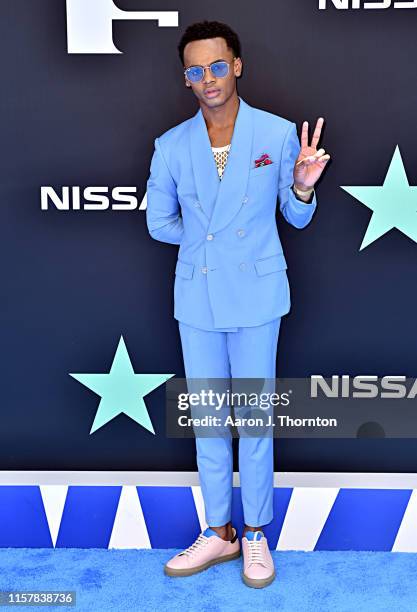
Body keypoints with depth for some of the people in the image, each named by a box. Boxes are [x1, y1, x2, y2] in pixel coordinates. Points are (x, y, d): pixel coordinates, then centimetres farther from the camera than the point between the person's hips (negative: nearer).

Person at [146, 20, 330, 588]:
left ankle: (256, 535, 22)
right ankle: (218, 532, 27)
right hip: (197, 298, 3)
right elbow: (159, 223, 11)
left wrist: (303, 187, -16)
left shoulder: (279, 133, -3)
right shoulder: (171, 145, 2)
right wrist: (211, 237, 4)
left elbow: (297, 217, 4)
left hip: (256, 296, -2)